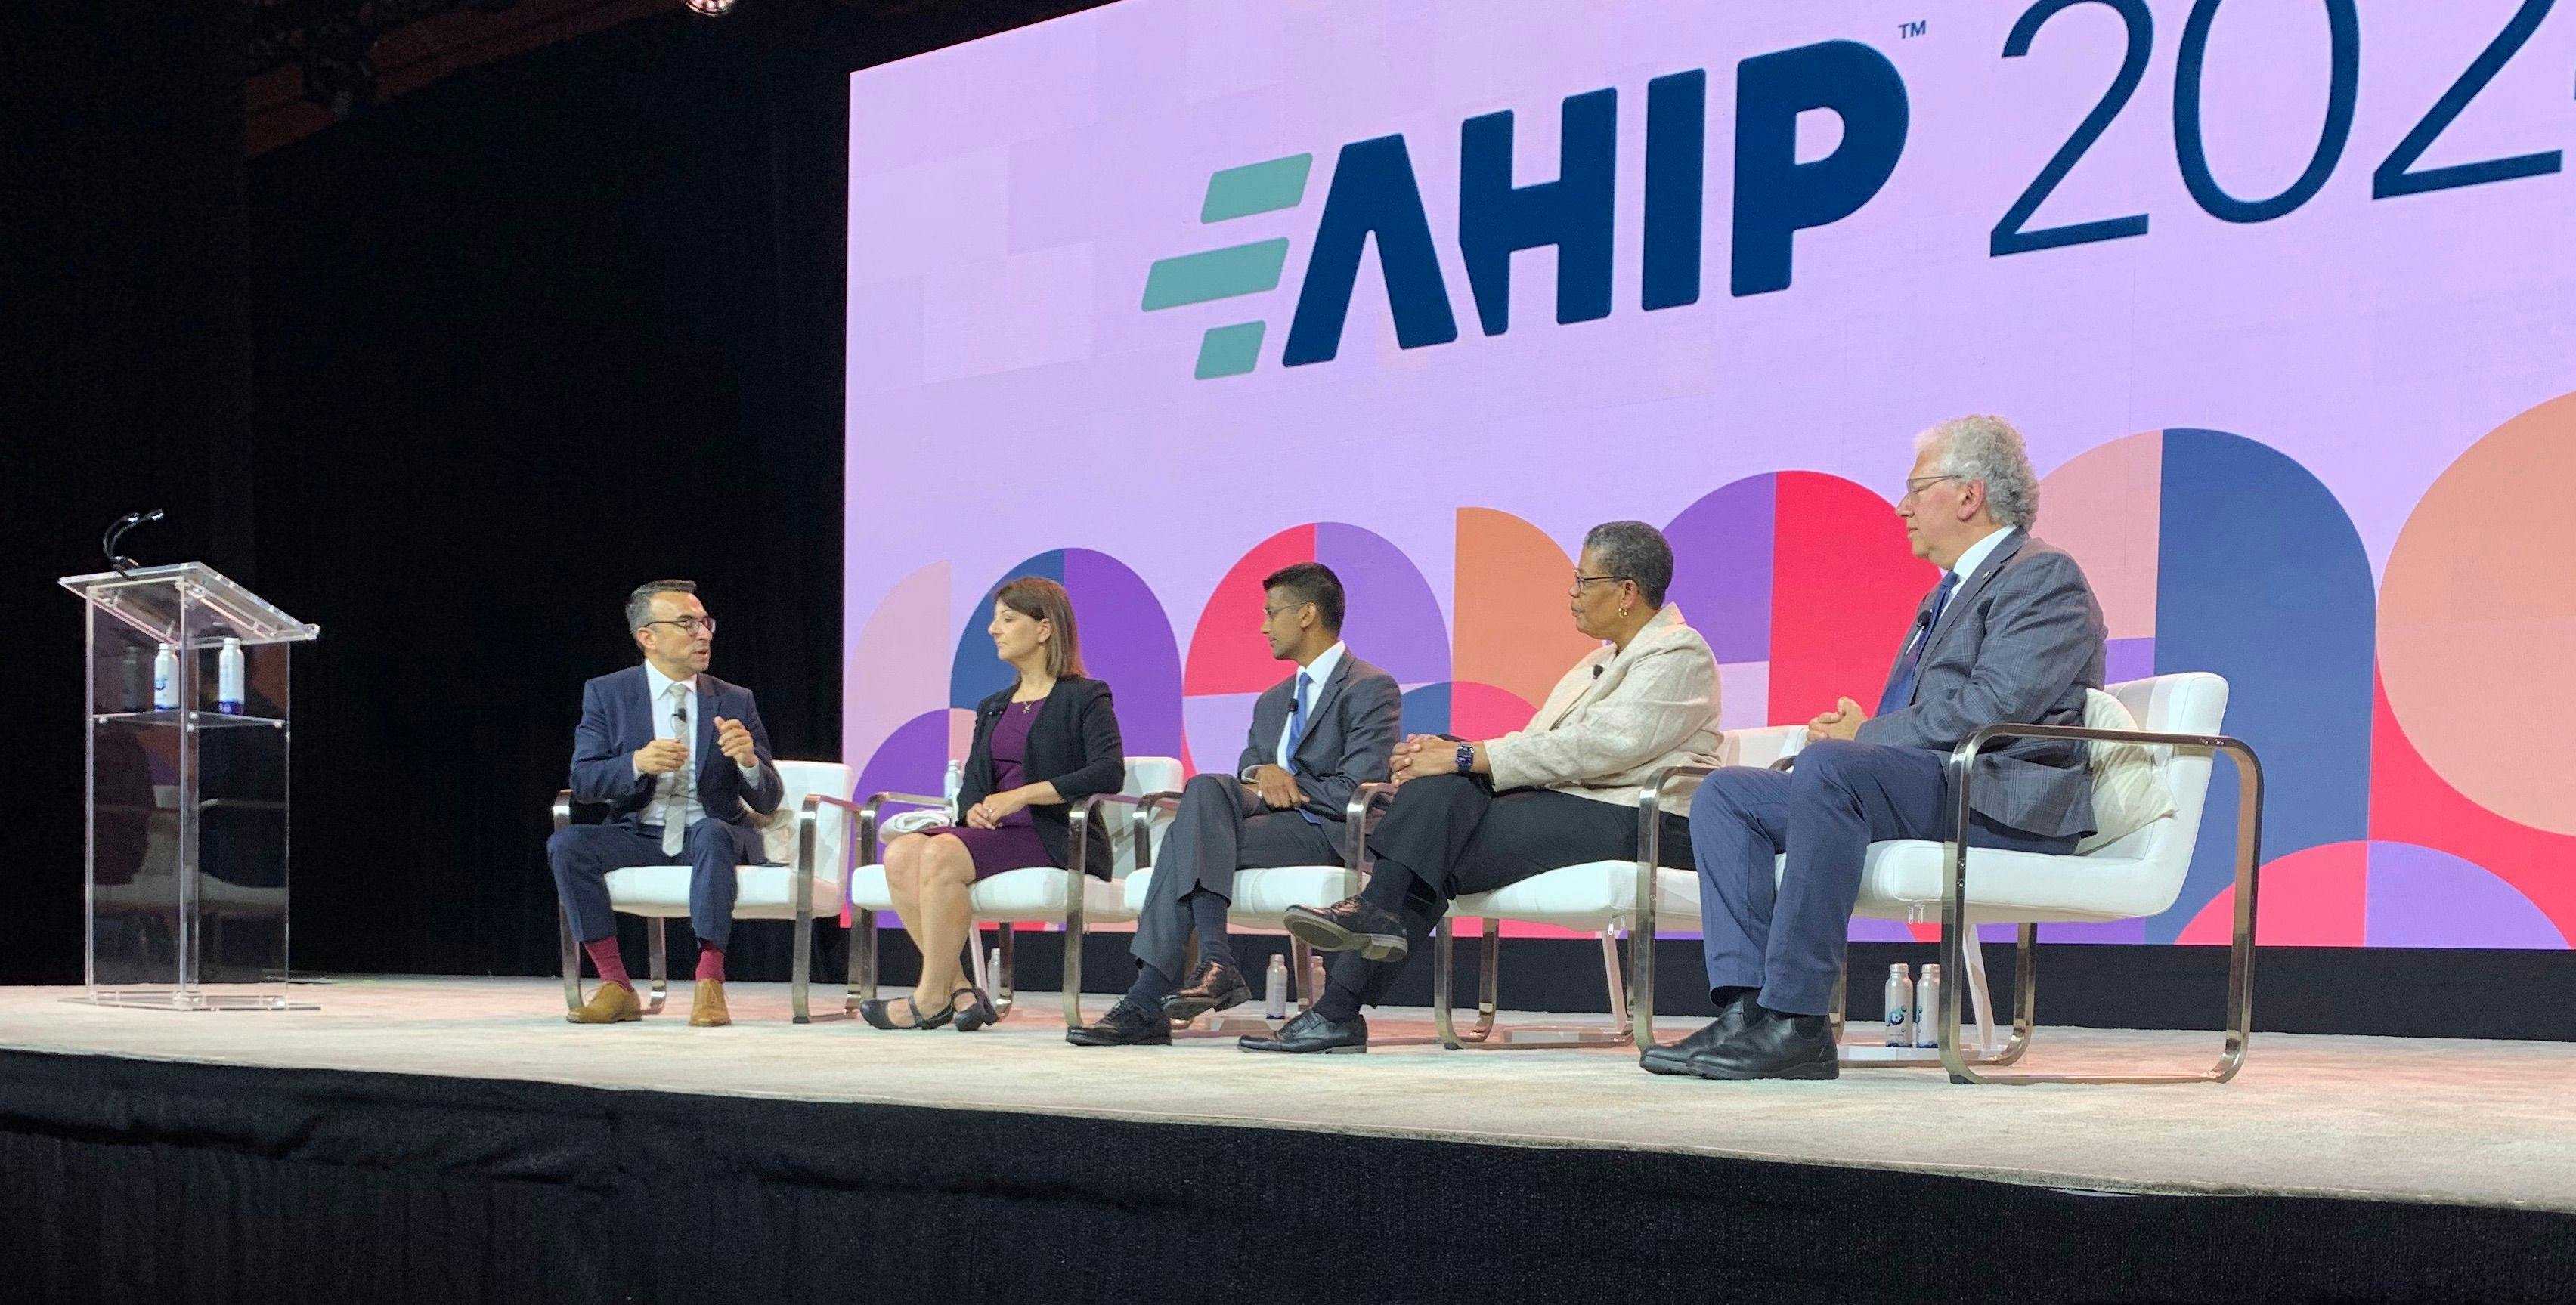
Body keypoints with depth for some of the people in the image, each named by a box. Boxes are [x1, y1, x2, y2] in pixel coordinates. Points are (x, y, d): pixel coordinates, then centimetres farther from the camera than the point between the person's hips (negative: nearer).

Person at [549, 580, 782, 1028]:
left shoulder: (735, 701, 4)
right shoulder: (605, 694, 4)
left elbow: (768, 801, 1)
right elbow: (583, 782, -5)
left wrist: (748, 760, -23)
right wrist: (637, 764, -25)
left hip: (711, 834, -1)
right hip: (639, 836, 1)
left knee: (713, 833, -35)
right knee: (566, 843, -25)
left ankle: (710, 986, -36)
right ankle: (616, 987, -20)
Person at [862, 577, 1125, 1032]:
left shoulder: (1086, 698, 1)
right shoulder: (992, 708, 24)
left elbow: (1109, 772, -14)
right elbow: (971, 782, 22)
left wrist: (1020, 795, -17)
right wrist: (973, 808, -4)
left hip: (1058, 837, -7)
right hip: (993, 831, 7)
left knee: (940, 854, -31)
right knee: (901, 853, -22)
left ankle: (932, 999, -22)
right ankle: (960, 991, -21)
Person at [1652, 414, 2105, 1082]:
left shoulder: (2045, 577, -4)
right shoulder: (1950, 591, 27)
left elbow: (1989, 708, -18)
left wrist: (1862, 737, -10)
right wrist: (1852, 730, 3)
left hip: (2001, 802, -10)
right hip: (1925, 787, 10)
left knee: (1828, 767, -35)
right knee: (1725, 794, -2)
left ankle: (1796, 1023, -34)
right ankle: (1749, 1007, -17)